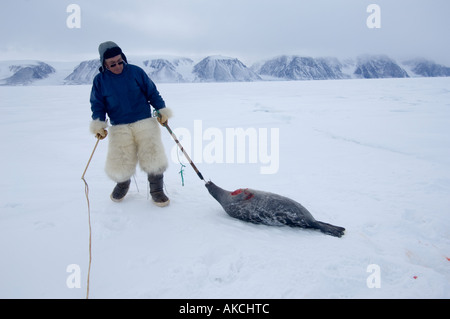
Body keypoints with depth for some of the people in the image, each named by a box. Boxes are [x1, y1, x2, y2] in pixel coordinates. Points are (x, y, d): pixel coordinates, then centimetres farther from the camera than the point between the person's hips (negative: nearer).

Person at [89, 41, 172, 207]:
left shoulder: (136, 72, 2)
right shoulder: (100, 80, 5)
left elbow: (152, 92, 10)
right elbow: (97, 105, 9)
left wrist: (162, 110, 5)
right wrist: (98, 124, -6)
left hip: (144, 122, 0)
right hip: (119, 128, 1)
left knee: (153, 157, -12)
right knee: (118, 165, -6)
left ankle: (156, 191, 10)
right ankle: (123, 183, 30)